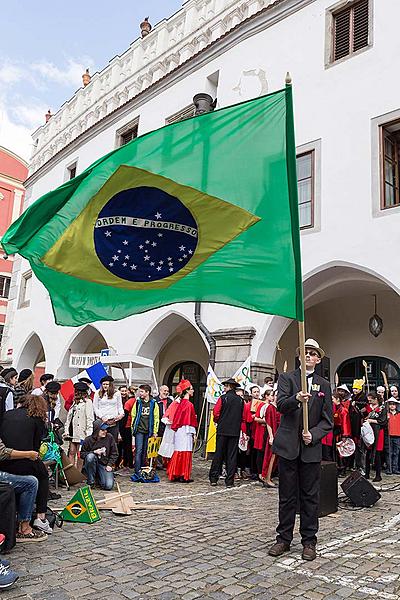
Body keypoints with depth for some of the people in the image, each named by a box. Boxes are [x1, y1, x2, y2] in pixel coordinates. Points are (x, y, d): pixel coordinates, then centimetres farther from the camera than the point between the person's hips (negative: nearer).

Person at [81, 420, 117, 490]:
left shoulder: (109, 437, -3)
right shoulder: (88, 440, -9)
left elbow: (114, 453, 5)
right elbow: (82, 454, -2)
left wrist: (109, 465, -5)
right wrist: (94, 452, -16)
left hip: (104, 465, 1)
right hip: (92, 464, -1)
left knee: (108, 486, -19)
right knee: (90, 456, -35)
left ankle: (99, 477, 17)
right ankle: (91, 481, -15)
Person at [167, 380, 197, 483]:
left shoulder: (181, 403, 11)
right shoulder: (189, 404, -14)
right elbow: (190, 420, -14)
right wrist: (192, 432, -10)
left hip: (179, 430, 8)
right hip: (186, 431, -8)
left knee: (179, 452, 12)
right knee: (185, 452, -2)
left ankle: (175, 474, 17)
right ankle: (184, 476, 2)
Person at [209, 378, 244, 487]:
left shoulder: (223, 398, -6)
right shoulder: (240, 400, 3)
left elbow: (216, 413, -7)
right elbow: (243, 417, 6)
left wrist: (217, 421, 12)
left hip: (222, 430, -2)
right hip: (235, 431, 2)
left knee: (219, 454, 6)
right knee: (232, 455, 6)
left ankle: (214, 478, 10)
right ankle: (229, 481, 7)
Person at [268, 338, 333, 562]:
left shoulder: (324, 385, 8)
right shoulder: (287, 378, 3)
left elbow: (327, 421, 6)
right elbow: (280, 405, -13)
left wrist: (313, 435, -11)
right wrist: (296, 398, -33)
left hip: (311, 447, 1)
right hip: (288, 445, -1)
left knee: (310, 496, 7)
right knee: (287, 495, 9)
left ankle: (309, 541, 20)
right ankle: (284, 539, 21)